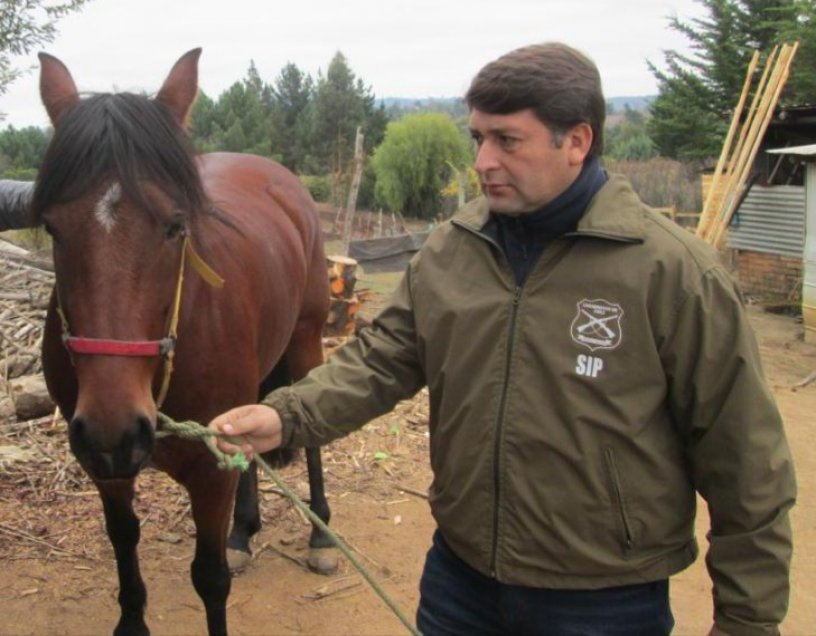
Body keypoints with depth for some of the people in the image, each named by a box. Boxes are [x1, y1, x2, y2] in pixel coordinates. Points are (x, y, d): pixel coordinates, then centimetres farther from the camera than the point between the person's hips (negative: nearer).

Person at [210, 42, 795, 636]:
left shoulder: (672, 269, -16)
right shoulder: (450, 249, -2)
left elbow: (745, 463, -10)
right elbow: (382, 359, 2)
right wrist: (287, 415, -16)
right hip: (458, 573, 4)